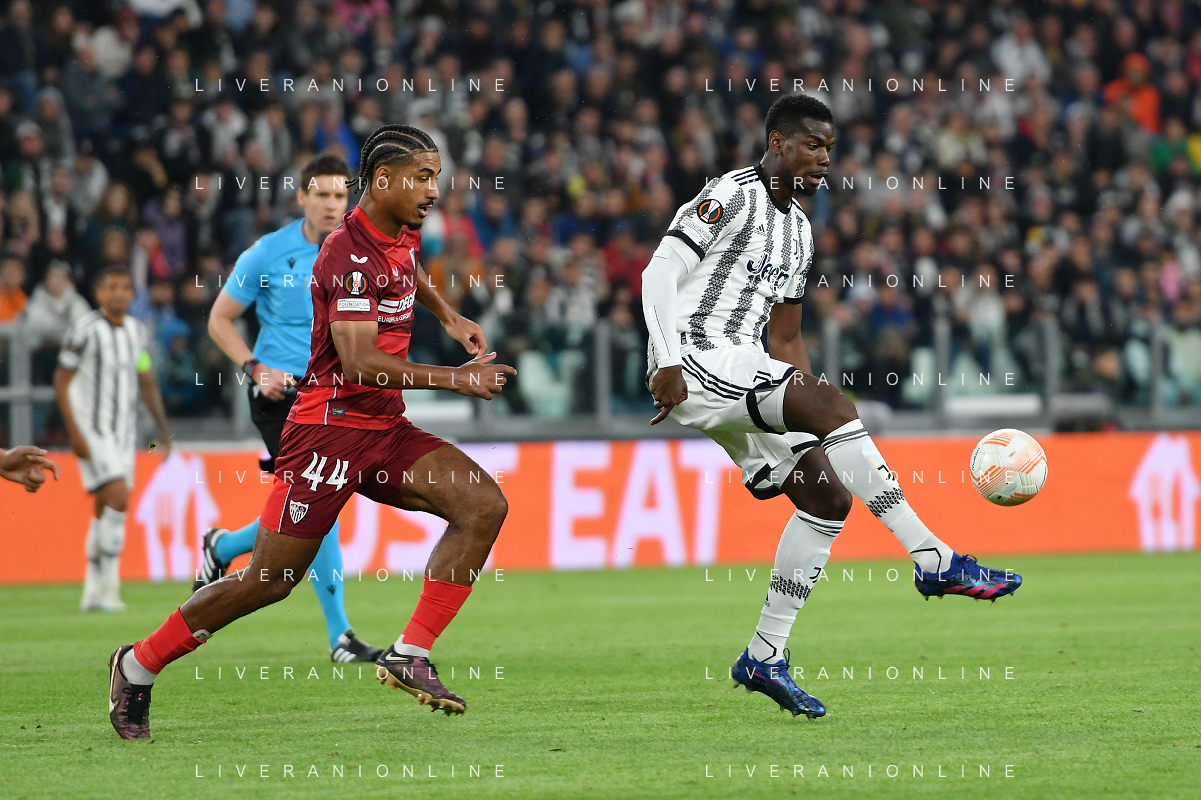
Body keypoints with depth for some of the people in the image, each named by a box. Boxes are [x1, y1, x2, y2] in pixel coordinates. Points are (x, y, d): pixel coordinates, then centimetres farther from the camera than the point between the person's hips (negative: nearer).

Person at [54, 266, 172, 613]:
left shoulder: (138, 332, 9)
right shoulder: (85, 330, -11)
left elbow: (146, 383, 19)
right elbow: (61, 381, -8)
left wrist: (163, 428, 12)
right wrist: (74, 432, -15)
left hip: (124, 432, 6)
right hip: (93, 430, -6)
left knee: (105, 508, 9)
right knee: (118, 497, -19)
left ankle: (93, 590, 16)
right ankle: (109, 584, -14)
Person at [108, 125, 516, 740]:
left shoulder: (402, 236, 9)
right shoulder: (350, 254, -19)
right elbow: (357, 361, -28)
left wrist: (448, 317, 24)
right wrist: (452, 379, -23)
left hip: (385, 430, 8)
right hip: (330, 428, -8)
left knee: (483, 505, -11)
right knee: (270, 579, -6)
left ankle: (409, 656, -10)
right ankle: (138, 666, 12)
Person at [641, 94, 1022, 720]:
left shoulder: (799, 230, 20)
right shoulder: (732, 196, -6)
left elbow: (785, 338, 25)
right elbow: (660, 271, -14)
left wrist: (817, 413, 16)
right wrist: (668, 363, -23)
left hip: (744, 375, 10)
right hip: (696, 361, -10)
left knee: (827, 498, 0)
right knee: (831, 405, -27)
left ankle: (765, 656, 5)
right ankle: (934, 561, -30)